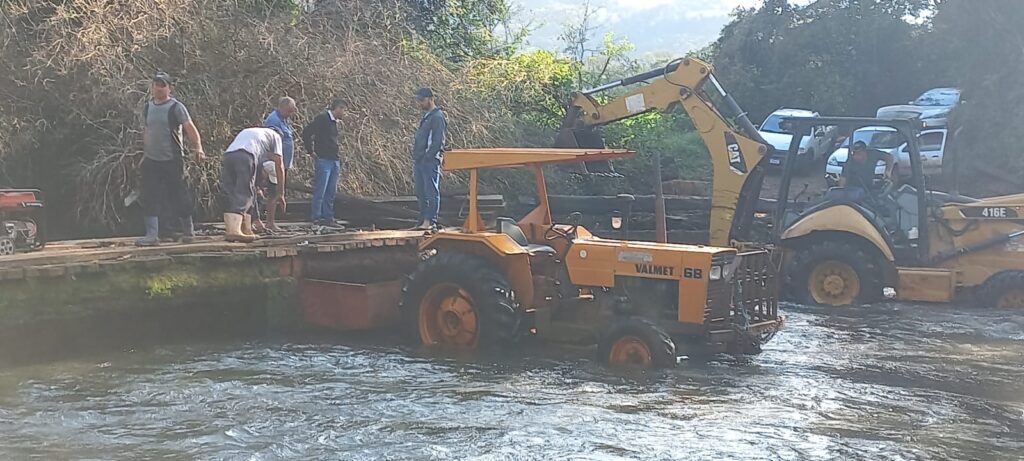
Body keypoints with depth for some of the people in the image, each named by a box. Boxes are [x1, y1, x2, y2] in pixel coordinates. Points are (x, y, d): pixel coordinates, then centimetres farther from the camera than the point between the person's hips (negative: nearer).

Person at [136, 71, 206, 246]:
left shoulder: (176, 107, -6)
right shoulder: (147, 107, 10)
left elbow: (190, 128, -14)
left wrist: (198, 147, -28)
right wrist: (144, 153, 20)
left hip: (172, 160, -4)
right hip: (151, 161, 4)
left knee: (178, 195, 4)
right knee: (150, 198, -4)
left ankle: (188, 230, 23)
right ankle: (152, 235, -3)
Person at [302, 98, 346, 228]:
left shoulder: (334, 121, 18)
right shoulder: (322, 118, -9)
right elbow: (306, 132, -17)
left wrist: (338, 150, 13)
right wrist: (311, 151, -13)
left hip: (335, 161, 9)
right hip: (323, 160, -9)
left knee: (331, 192, 10)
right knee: (320, 191, -6)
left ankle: (328, 218, 15)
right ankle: (316, 218, -2)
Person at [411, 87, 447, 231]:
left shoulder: (437, 117, -10)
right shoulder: (425, 116, 19)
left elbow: (437, 141, -16)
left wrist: (427, 157, -18)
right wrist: (416, 157, 14)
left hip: (431, 161, -10)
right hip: (419, 160, 10)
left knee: (431, 192, -8)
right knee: (420, 193, 10)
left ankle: (430, 222, -9)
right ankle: (423, 221, 15)